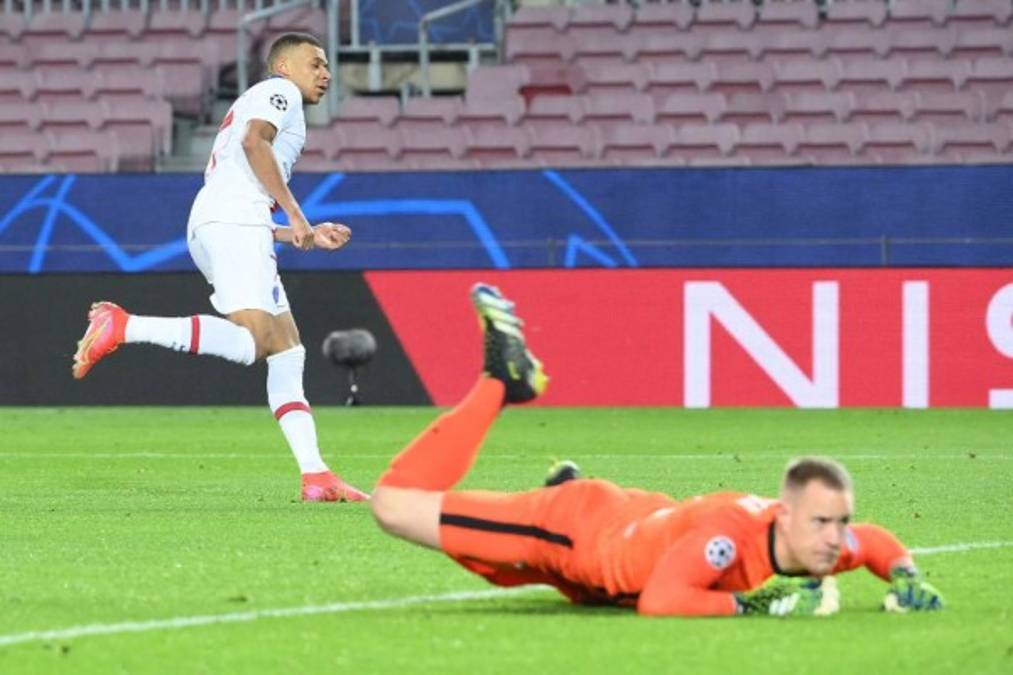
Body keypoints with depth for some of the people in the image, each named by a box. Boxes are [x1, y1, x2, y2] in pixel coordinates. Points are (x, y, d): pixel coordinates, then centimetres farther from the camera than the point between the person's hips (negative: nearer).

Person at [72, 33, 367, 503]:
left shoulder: (254, 104, 36)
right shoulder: (279, 91, 10)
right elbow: (253, 141, -13)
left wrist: (308, 237, 29)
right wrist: (294, 213, -11)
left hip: (209, 228, 10)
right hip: (234, 221, -10)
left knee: (286, 351, 6)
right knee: (251, 342, -25)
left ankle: (315, 477, 0)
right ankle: (122, 327, -30)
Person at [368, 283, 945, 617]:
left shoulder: (825, 543, -23)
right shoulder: (734, 528, -44)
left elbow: (881, 542, 0)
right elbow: (659, 602, -52)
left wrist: (908, 580, -21)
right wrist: (751, 604, -48)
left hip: (636, 520, 7)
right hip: (575, 526, -7)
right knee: (395, 503, 0)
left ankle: (568, 486, 59)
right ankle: (502, 381, 16)